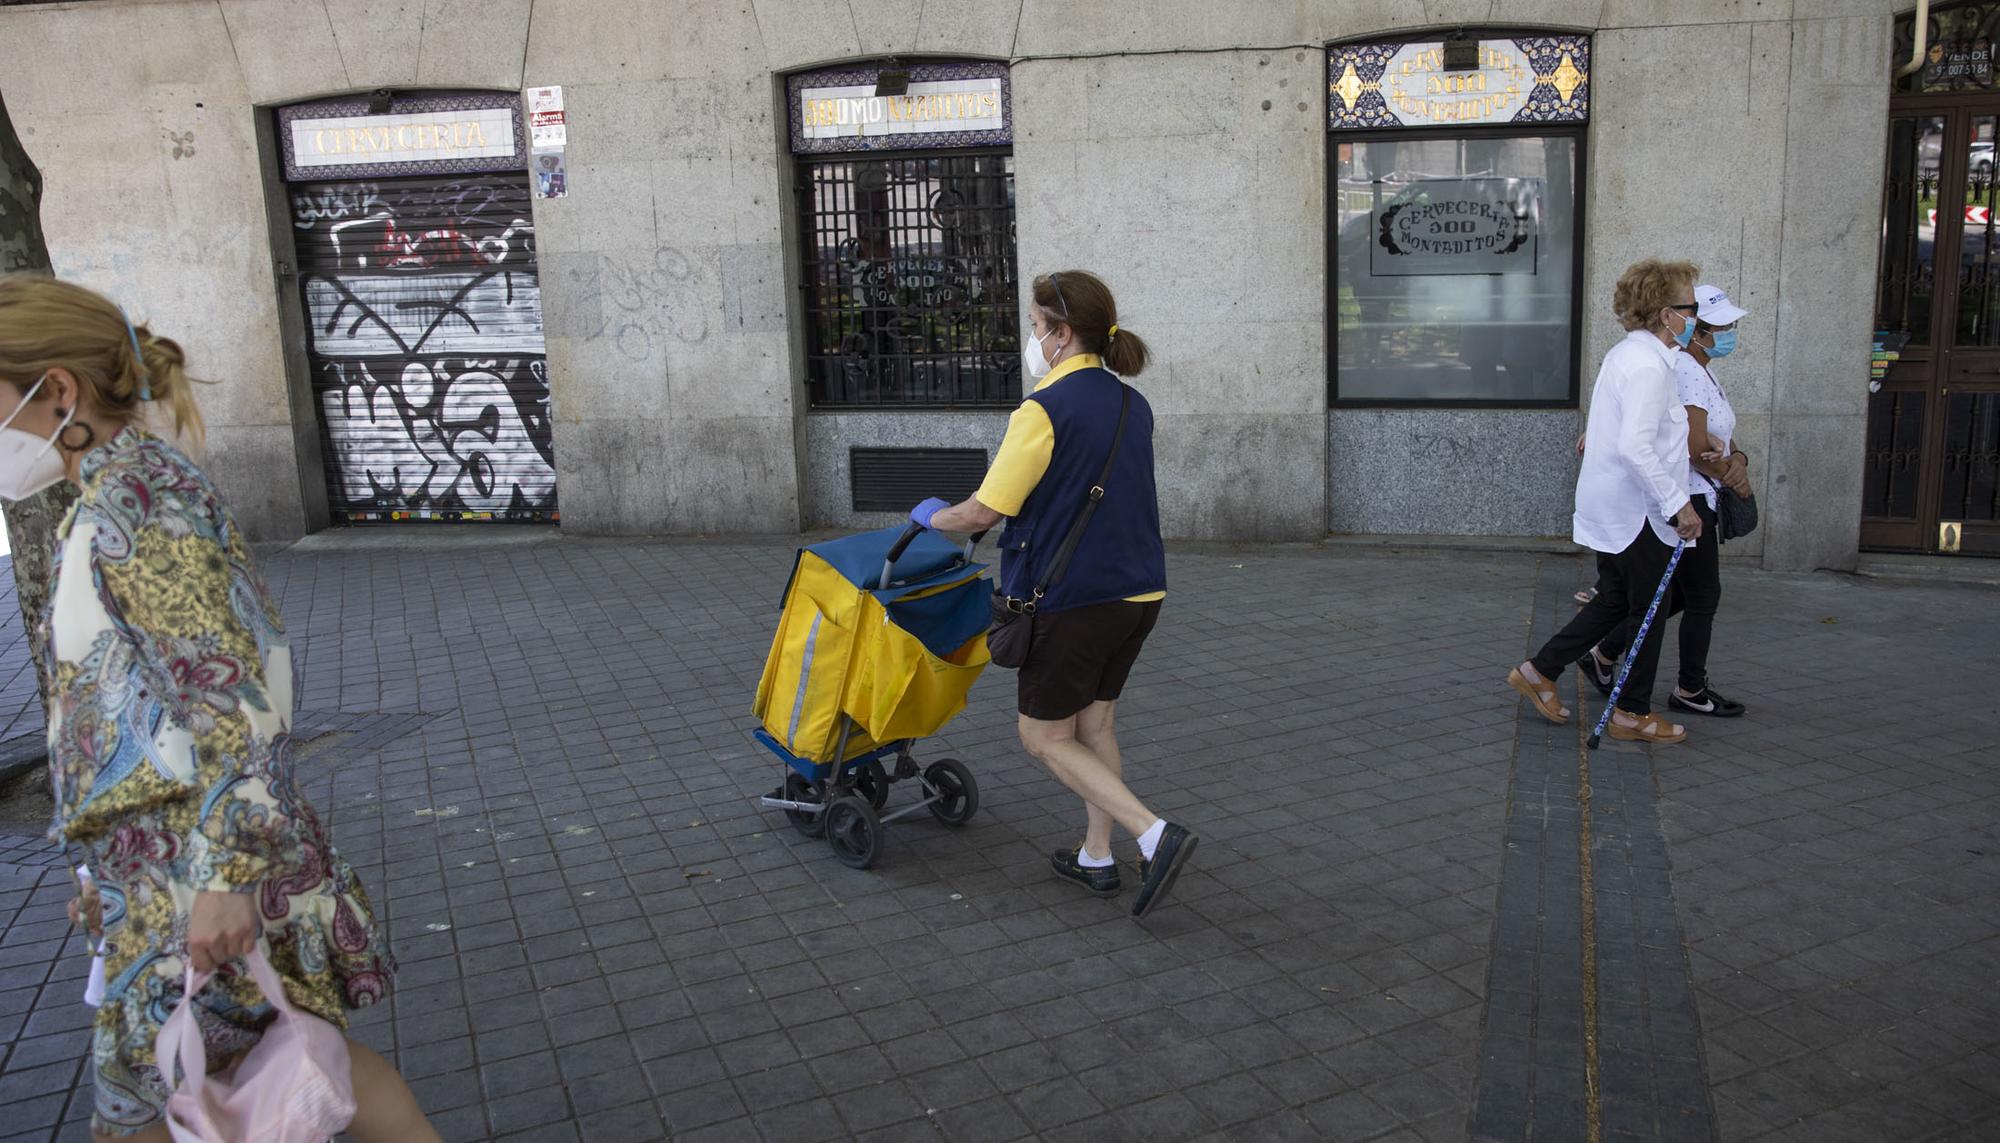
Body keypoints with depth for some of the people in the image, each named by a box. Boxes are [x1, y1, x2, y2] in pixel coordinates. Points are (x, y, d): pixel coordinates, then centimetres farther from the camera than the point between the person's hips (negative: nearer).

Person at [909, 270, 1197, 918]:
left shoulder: (1044, 410, -17)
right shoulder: (1133, 405, 9)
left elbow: (985, 511, -16)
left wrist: (932, 518, 5)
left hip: (1072, 599, -8)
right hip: (1140, 591, 8)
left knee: (1045, 737, 6)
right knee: (1095, 724, 20)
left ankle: (1155, 835, -7)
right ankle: (1097, 859, 27)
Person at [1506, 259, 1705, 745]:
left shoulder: (1623, 354, 11)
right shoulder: (1649, 365, -21)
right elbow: (1635, 447, -30)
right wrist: (1678, 504, -26)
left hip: (1607, 503, 10)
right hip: (1635, 509, -10)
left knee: (1614, 601, 18)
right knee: (1648, 610, 4)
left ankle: (1538, 671, 18)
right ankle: (1634, 714, 16)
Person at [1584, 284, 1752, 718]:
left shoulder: (1702, 372, 15)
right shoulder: (1686, 372, -18)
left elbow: (1723, 438, 15)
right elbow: (1696, 447, -21)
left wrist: (1738, 460, -7)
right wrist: (1734, 481, -6)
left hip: (1694, 499, 10)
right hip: (1686, 499, -10)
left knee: (1676, 594, 15)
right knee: (1703, 595, 1)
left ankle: (1605, 656, 22)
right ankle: (1691, 690, 14)